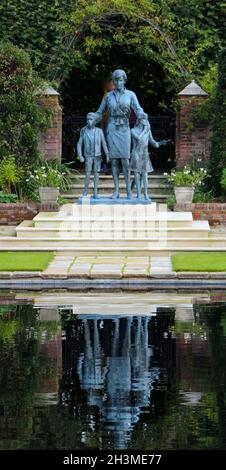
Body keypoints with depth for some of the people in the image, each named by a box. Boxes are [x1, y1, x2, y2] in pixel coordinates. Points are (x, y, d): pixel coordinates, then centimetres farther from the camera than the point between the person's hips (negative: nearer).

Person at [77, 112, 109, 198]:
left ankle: (95, 192, 4)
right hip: (88, 156, -1)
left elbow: (104, 144, -4)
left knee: (96, 173, -1)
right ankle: (86, 190, 9)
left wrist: (107, 155, -12)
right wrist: (80, 156, -14)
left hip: (97, 156, 1)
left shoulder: (99, 131, -5)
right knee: (88, 173, -7)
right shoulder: (83, 131, -5)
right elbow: (79, 144, -3)